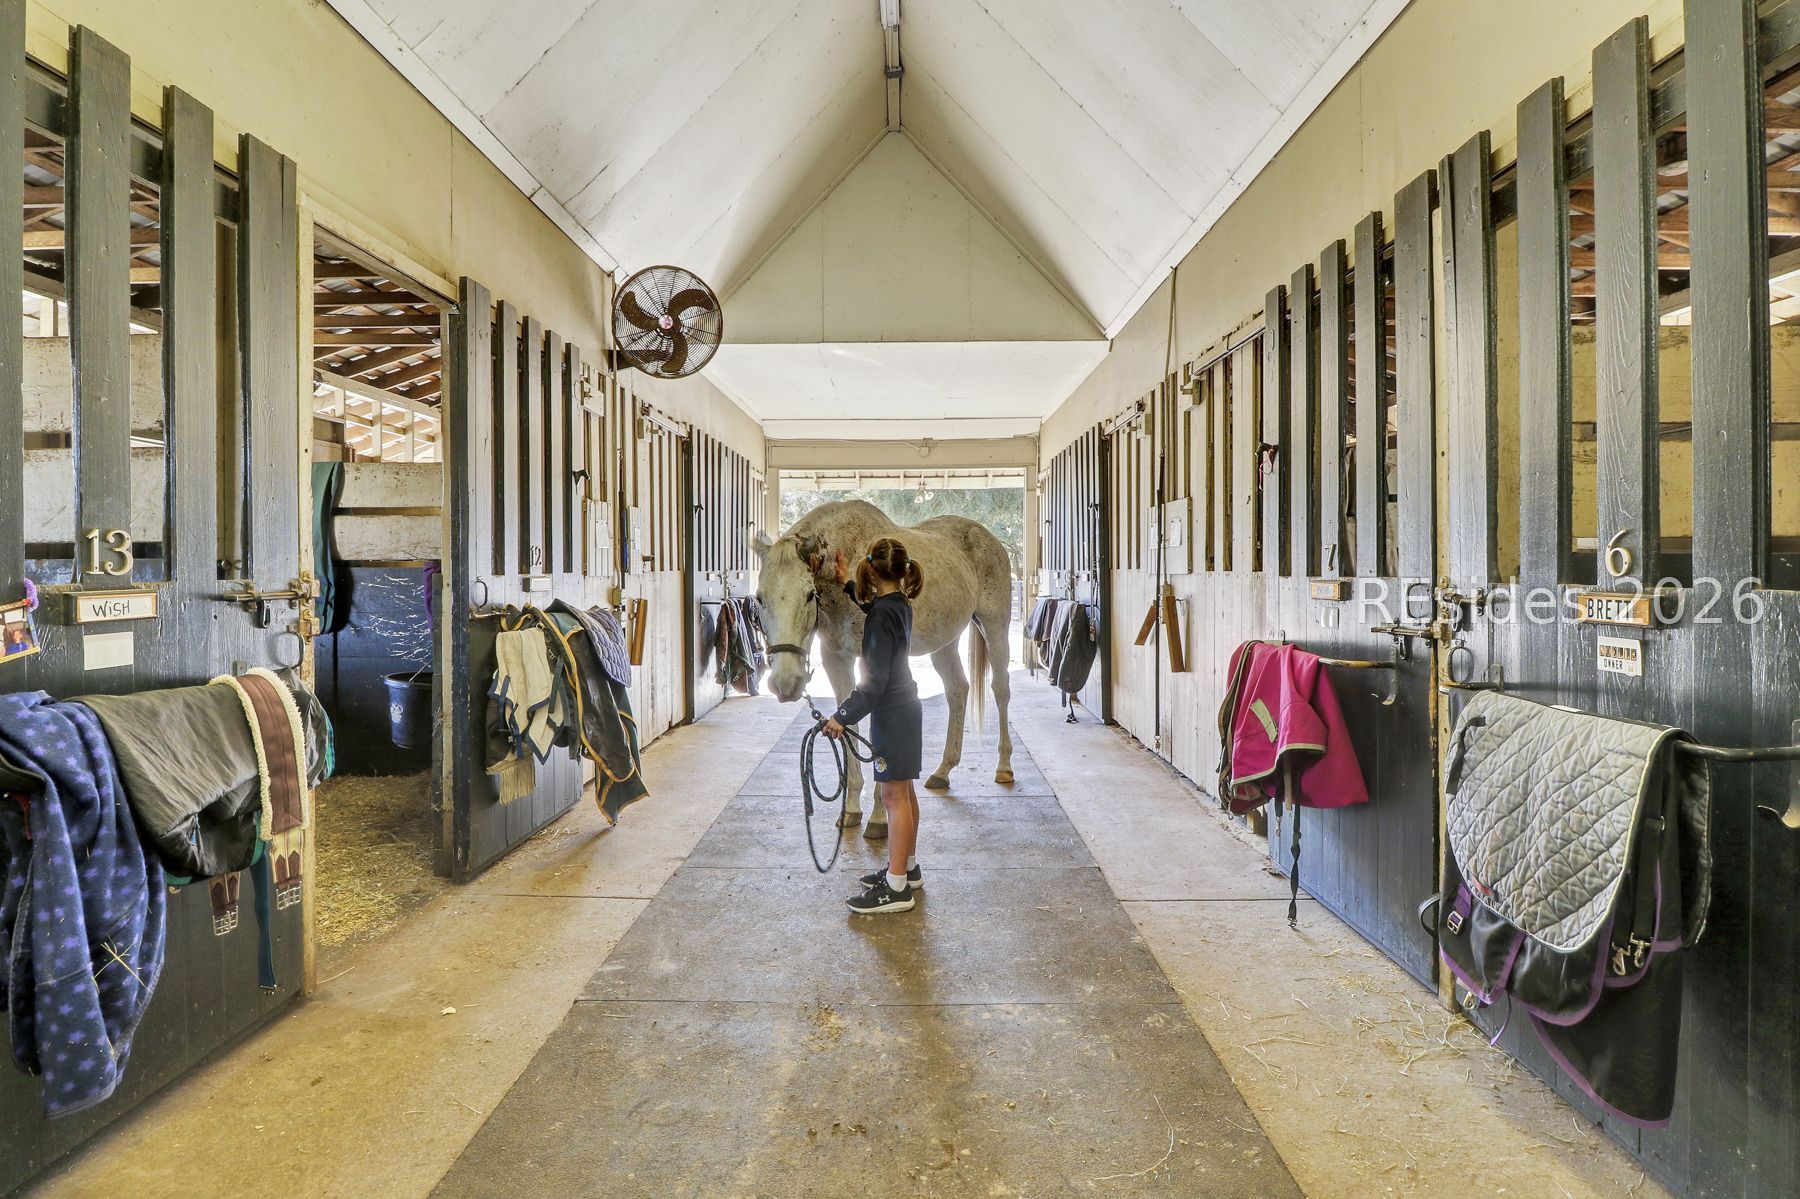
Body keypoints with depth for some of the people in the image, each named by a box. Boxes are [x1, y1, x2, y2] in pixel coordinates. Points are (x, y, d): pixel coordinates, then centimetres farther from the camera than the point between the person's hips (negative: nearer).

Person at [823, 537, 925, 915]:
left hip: (891, 713, -10)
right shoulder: (899, 604, 6)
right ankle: (907, 868, 30)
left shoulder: (882, 615, -21)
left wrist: (843, 716, -23)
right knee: (904, 792, 17)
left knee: (895, 795, -5)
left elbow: (875, 680, -25)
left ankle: (896, 888, 1)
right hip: (904, 706, 10)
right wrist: (847, 584, 32)